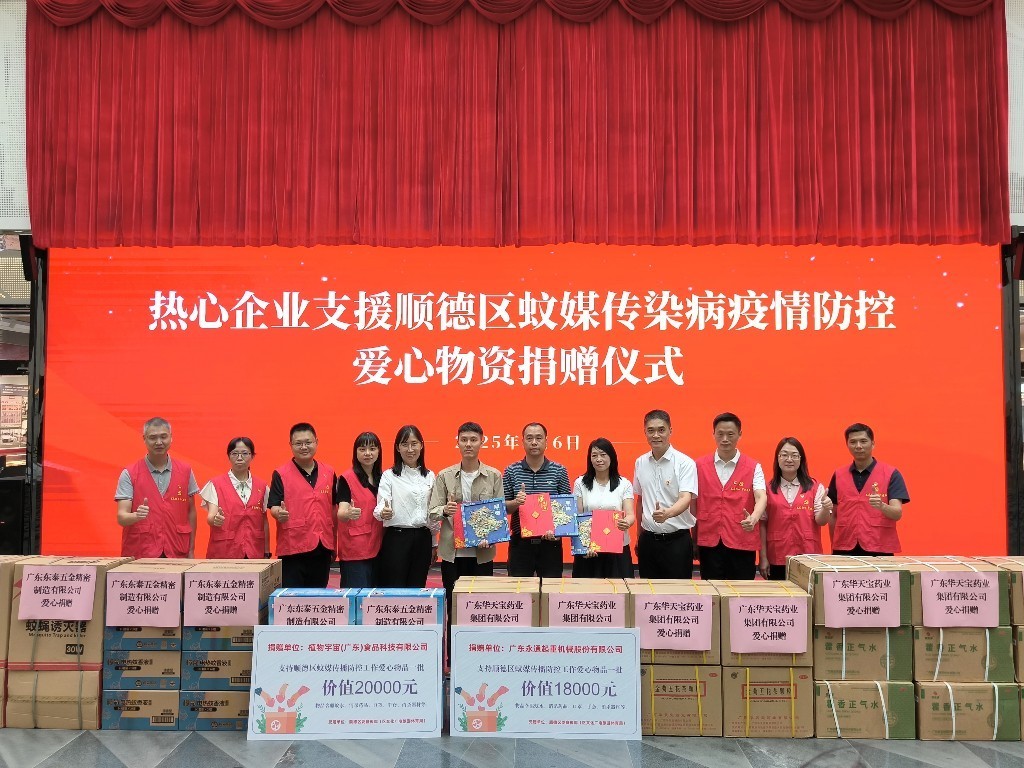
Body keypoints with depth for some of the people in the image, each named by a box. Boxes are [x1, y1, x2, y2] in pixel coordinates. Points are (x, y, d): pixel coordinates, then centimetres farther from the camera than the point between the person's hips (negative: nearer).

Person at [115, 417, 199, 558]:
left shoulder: (185, 471, 5)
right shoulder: (129, 474, -1)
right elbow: (121, 517, -7)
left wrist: (191, 551, 7)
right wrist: (136, 516, -29)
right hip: (139, 556, -2)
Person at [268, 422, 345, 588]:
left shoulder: (329, 472, 9)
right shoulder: (281, 474, -2)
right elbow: (273, 507, -7)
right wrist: (279, 513, -30)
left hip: (323, 547, 4)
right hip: (293, 549, -4)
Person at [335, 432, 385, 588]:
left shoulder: (382, 478, 11)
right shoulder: (347, 478, -5)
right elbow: (341, 513, -17)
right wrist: (348, 514, -37)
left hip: (377, 548, 6)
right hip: (354, 550, -6)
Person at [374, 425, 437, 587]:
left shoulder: (430, 476, 10)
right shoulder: (389, 476, -3)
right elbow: (381, 506, -15)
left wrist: (434, 543, 15)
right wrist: (383, 513, -39)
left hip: (423, 538, 4)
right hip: (397, 538, -4)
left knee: (417, 588, 8)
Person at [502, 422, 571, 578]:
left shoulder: (559, 471, 1)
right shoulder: (511, 471, 3)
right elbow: (502, 507, 4)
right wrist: (516, 502, -17)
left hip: (550, 542, 0)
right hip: (520, 542, 0)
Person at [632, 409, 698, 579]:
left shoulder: (685, 463, -10)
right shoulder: (640, 463, 7)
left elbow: (685, 498, -21)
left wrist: (667, 513, -42)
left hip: (677, 540, -5)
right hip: (648, 540, 5)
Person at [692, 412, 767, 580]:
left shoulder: (753, 467, 2)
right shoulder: (700, 466, 6)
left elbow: (761, 497, -12)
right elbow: (693, 503, 8)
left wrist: (754, 518, -34)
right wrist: (693, 542, 5)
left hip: (742, 543, -1)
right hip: (709, 543, 1)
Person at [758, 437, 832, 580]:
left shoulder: (815, 487, 4)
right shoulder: (768, 489, 3)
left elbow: (821, 521, -1)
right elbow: (762, 524, 3)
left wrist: (826, 509, -23)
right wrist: (763, 558, 0)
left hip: (807, 557, 0)